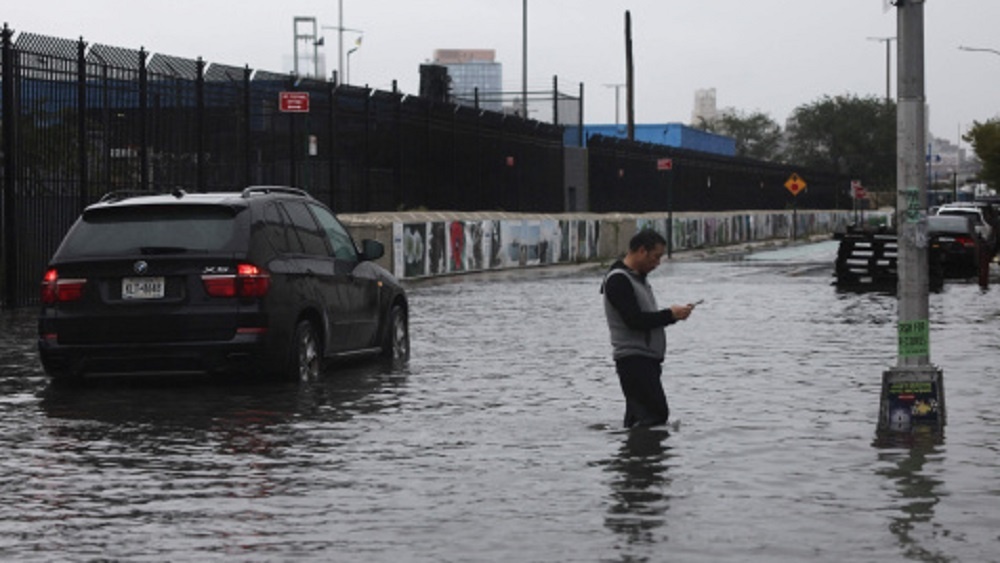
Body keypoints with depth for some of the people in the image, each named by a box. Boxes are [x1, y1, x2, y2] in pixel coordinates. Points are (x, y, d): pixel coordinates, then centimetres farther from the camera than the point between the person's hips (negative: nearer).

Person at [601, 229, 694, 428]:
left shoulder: (638, 277, 20)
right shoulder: (618, 280, -13)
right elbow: (634, 320, -21)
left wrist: (673, 314, 4)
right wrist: (670, 315, -13)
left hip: (646, 360, 10)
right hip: (633, 359, -10)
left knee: (639, 418, 8)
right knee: (657, 414, -17)